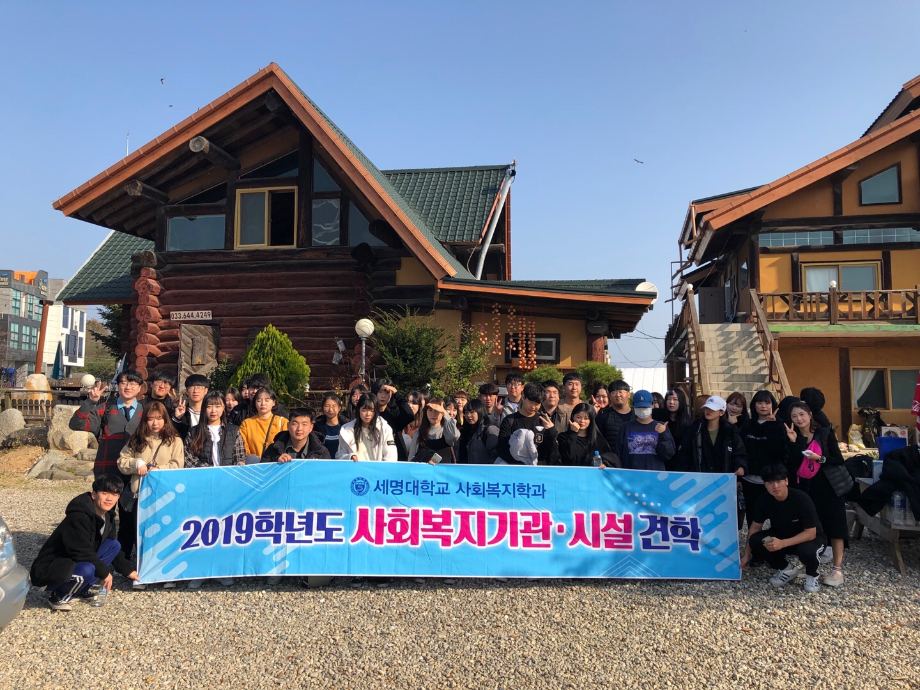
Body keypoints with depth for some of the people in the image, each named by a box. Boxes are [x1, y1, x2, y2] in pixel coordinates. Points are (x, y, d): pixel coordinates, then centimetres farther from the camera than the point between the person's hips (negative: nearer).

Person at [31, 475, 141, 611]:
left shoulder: (106, 518, 2)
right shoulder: (78, 518, -26)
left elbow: (112, 547, 15)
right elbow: (81, 552, -28)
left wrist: (127, 570, 12)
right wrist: (104, 572, -18)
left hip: (74, 564, 9)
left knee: (114, 546, 1)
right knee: (87, 569, -36)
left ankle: (83, 588, 7)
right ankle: (59, 597, -6)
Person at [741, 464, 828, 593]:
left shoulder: (801, 498, -29)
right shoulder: (763, 500, -17)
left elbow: (811, 533, -28)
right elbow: (755, 526, -4)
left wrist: (782, 543, -39)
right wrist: (746, 554, -6)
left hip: (810, 538, -4)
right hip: (781, 536, 4)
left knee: (807, 551, -39)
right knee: (755, 541, -23)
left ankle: (812, 574, -1)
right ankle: (786, 569, 3)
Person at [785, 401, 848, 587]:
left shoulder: (825, 433, -4)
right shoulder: (793, 437, 3)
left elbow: (839, 460, -5)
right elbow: (792, 465, -9)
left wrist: (820, 458, -20)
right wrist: (793, 442, -17)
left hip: (828, 486, -2)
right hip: (804, 488, 3)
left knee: (834, 524, -4)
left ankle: (837, 568, 0)